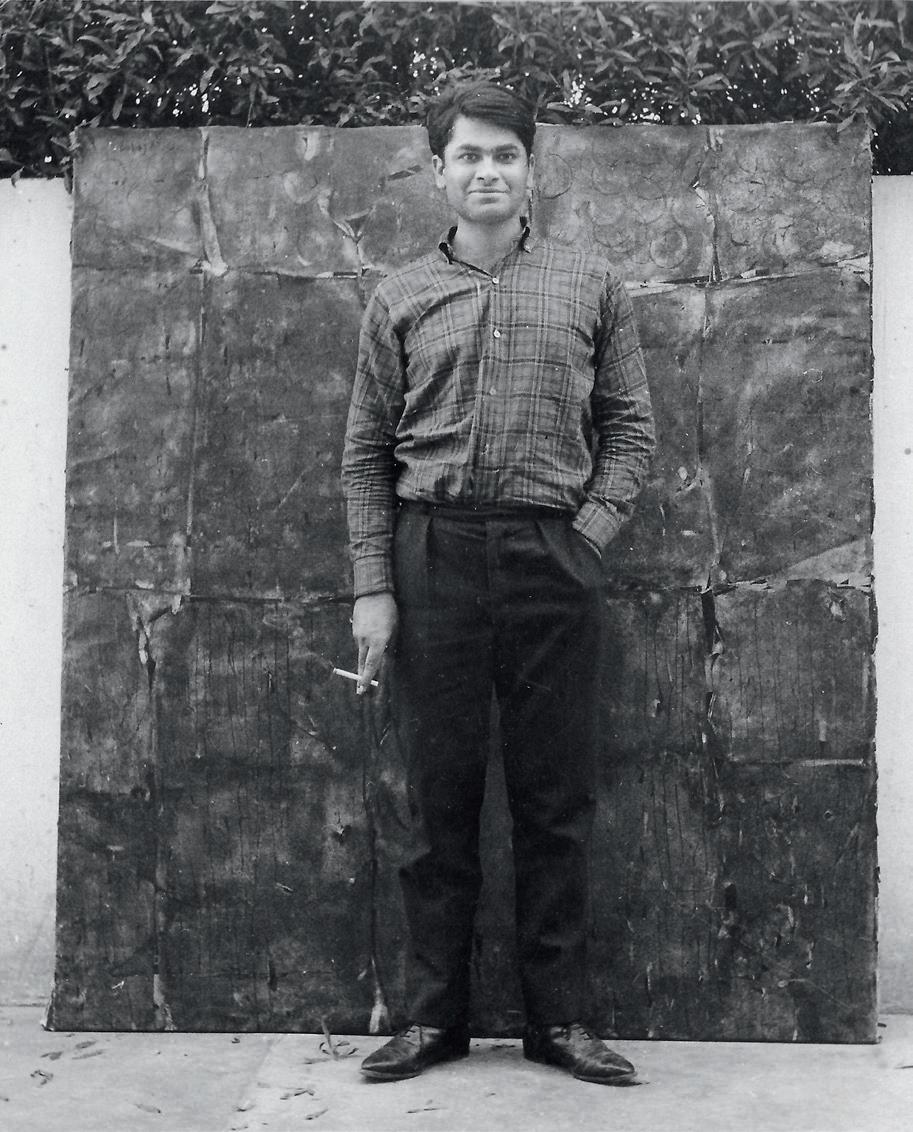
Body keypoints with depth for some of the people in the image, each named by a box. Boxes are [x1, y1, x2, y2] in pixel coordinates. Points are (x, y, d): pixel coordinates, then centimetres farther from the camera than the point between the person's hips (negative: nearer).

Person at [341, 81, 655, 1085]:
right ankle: (433, 1015, 16)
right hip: (432, 554, 0)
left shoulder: (590, 286, 9)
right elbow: (366, 454, 7)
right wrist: (371, 586, -1)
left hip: (552, 559, 0)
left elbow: (631, 428, 9)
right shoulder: (400, 298, 9)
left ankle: (559, 1018, 16)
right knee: (439, 796, 6)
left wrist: (590, 531, -5)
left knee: (556, 801, 5)